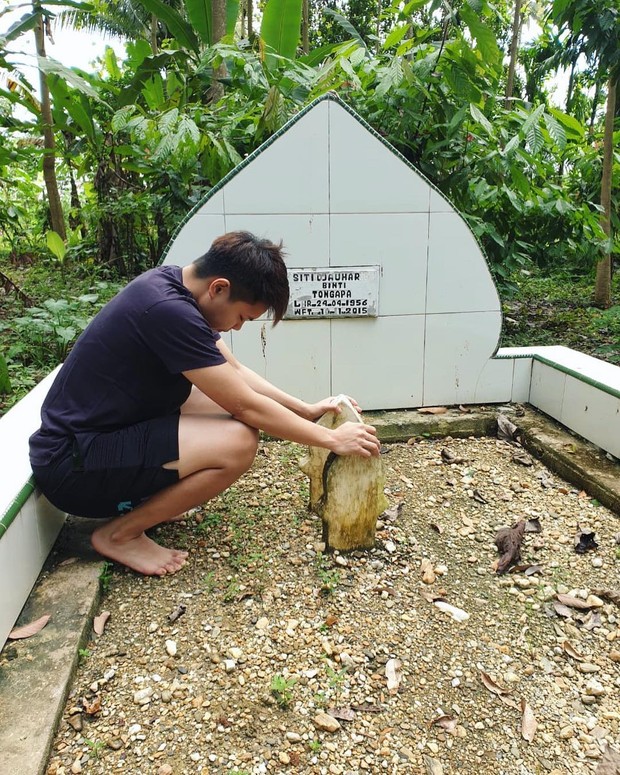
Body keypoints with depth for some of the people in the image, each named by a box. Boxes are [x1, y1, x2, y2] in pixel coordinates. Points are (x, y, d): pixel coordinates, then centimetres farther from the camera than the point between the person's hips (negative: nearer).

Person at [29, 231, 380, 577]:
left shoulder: (174, 284, 1)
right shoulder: (167, 310, -27)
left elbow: (236, 371, 10)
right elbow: (247, 406, -22)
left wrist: (306, 410, 7)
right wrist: (332, 439, -11)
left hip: (103, 431, 10)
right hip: (72, 466, -9)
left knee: (228, 398, 5)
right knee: (238, 441, -23)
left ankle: (144, 498, 11)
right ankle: (120, 533, -4)